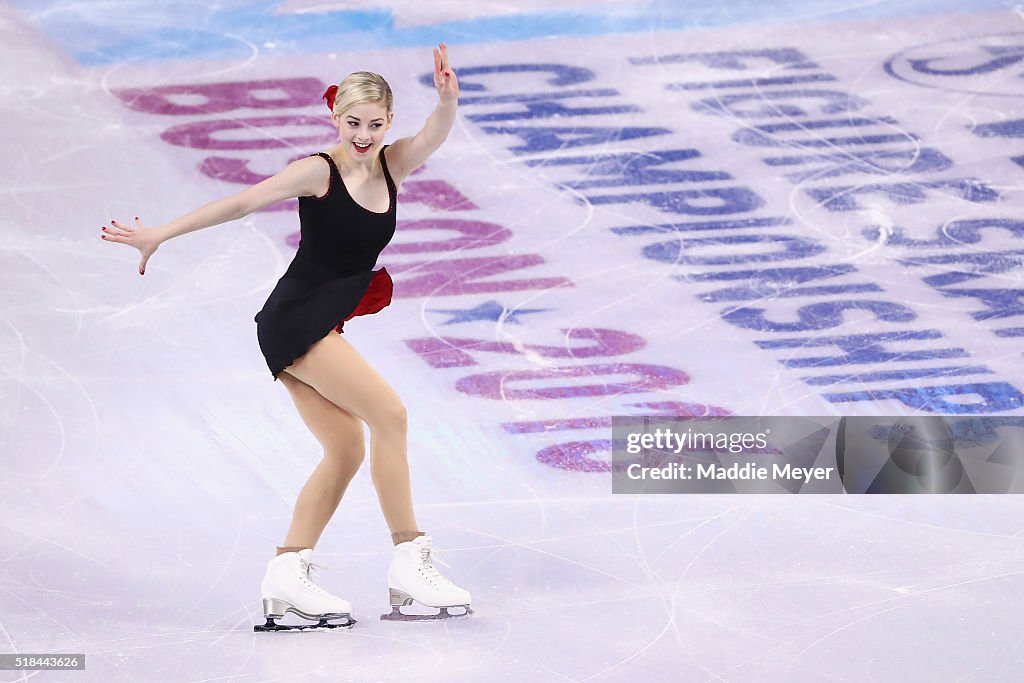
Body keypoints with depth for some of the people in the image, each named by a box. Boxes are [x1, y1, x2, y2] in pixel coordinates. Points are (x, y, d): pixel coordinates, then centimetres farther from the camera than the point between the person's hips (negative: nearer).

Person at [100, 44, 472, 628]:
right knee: (390, 414, -16)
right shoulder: (319, 171, -11)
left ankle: (288, 576, 8)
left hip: (323, 329, 8)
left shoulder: (393, 166, 5)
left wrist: (448, 97, -35)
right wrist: (161, 233, -12)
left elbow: (437, 134, -13)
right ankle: (410, 561, -13)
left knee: (348, 450, 7)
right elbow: (243, 202, -13)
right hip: (295, 318, -8)